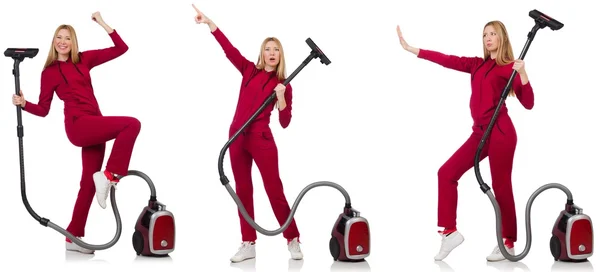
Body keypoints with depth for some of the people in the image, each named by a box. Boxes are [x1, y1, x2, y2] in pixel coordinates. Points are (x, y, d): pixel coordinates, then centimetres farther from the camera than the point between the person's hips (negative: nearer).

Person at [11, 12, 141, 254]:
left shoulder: (84, 59, 14)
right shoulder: (50, 72, 4)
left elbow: (121, 49, 11)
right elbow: (43, 109, 6)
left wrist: (102, 24, 7)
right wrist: (23, 104, -11)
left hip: (94, 126, 6)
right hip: (79, 125, -6)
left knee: (89, 182, 7)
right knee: (132, 124, -25)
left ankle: (73, 237, 13)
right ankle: (109, 175, -21)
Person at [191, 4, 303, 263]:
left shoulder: (283, 85, 0)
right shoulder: (250, 71, 7)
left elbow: (285, 122, -3)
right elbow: (229, 48, 4)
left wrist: (280, 97, -19)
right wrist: (209, 22, 1)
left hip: (262, 140, -4)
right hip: (237, 137, 4)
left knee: (274, 190, -3)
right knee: (243, 190, 5)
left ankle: (293, 241, 5)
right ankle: (248, 244, 10)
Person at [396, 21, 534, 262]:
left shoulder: (509, 68, -2)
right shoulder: (477, 65, 14)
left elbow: (528, 104, -8)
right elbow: (448, 60, 11)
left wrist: (522, 73, -20)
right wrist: (412, 49, 7)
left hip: (500, 133, -7)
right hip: (480, 133, 7)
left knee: (501, 187, -3)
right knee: (447, 173, 0)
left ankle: (509, 244, 8)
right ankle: (450, 232, 5)